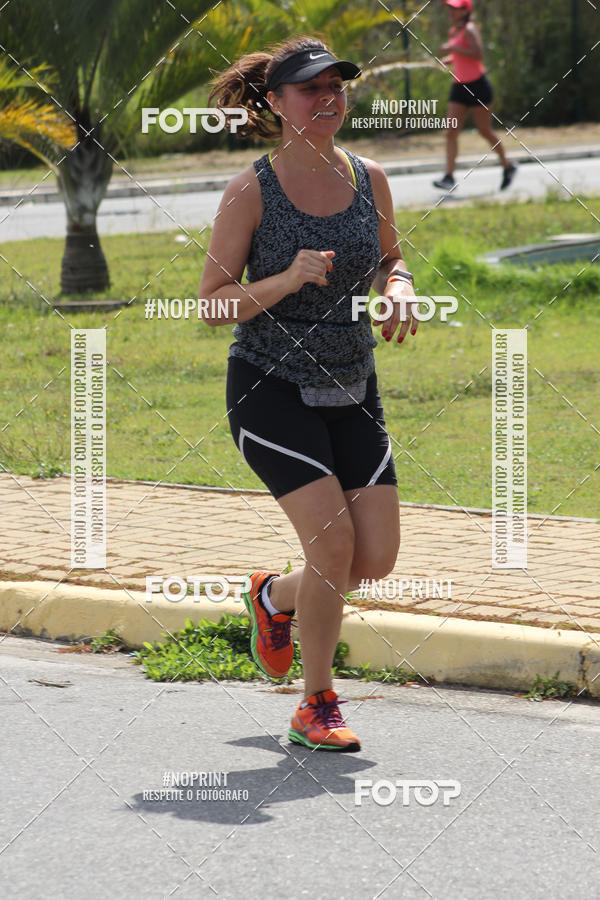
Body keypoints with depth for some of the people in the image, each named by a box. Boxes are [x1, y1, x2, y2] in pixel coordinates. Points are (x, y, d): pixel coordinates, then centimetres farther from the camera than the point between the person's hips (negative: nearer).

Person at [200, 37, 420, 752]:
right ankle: (315, 708, 1)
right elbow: (213, 303, -9)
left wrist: (399, 290, -5)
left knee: (377, 558, -1)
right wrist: (288, 280, -25)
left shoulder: (367, 178, 1)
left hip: (351, 389, 5)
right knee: (334, 543, -17)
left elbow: (389, 260, 18)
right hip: (271, 388, -5)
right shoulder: (251, 192, -12)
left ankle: (273, 597, 32)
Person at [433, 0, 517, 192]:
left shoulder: (469, 29, -13)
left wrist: (453, 49, -25)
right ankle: (449, 177, -12)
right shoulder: (454, 31, 13)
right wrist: (447, 60, 8)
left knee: (485, 131, 4)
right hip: (459, 86, 8)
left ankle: (508, 167, 25)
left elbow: (478, 54, -25)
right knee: (451, 132, -6)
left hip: (477, 85, -8)